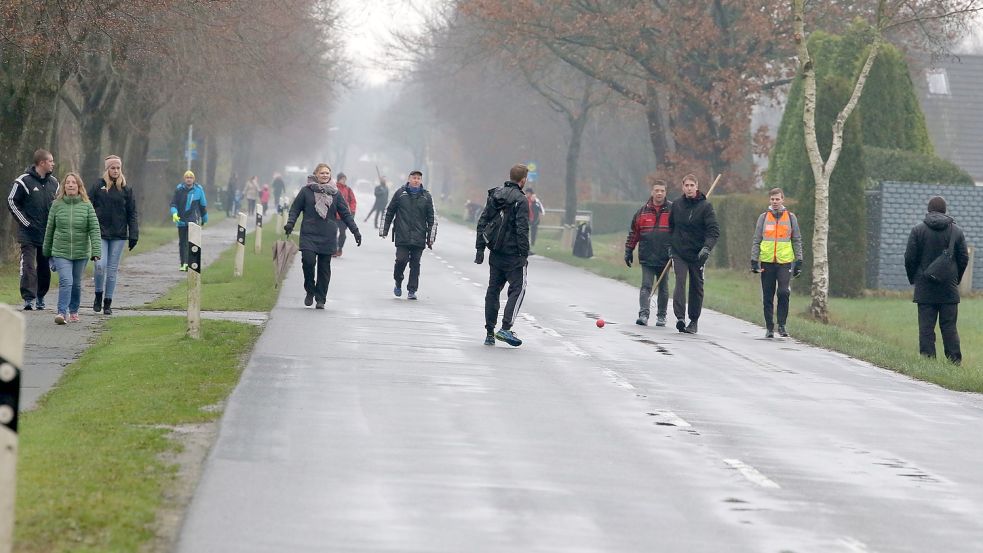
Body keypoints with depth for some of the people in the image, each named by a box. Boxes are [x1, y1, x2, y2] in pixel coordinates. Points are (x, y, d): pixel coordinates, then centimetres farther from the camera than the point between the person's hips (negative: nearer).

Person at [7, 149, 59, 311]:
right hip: (28, 234, -5)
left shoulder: (53, 182, 11)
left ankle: (40, 297, 22)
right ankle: (29, 299, -15)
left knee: (45, 268, 9)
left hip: (48, 234, 5)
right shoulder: (24, 181, -7)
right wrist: (25, 222, -9)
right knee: (28, 266, -12)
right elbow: (12, 201, -4)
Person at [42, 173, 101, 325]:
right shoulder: (57, 205, -1)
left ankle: (74, 311, 30)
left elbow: (94, 229, -7)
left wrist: (96, 251, -16)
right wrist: (47, 251, 12)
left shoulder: (87, 206, -3)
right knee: (65, 281, -16)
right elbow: (49, 229, 8)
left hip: (81, 253, 1)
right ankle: (62, 313, -14)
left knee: (76, 284, 12)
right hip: (61, 252, -1)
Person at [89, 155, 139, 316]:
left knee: (112, 269, 4)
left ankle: (108, 303, 12)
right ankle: (98, 296, 7)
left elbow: (132, 214, 9)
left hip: (119, 236, 2)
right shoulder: (98, 187, 2)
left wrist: (133, 235, 2)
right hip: (100, 234, -2)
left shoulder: (126, 190, 7)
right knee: (101, 265, -14)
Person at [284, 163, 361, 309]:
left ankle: (320, 299, 12)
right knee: (308, 261, -17)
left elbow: (345, 213, 11)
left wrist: (355, 231, 6)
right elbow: (295, 209, 8)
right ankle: (310, 291, 6)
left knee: (324, 268, 3)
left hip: (328, 237, 2)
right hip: (309, 235, -2)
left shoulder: (335, 193, 8)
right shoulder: (306, 191, 4)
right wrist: (290, 223, -8)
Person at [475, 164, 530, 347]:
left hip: (495, 253, 7)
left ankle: (489, 332, 13)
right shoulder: (521, 200, -13)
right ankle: (505, 328, -11)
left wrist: (480, 248, 12)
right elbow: (522, 229, -18)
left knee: (493, 289, 12)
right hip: (512, 254, -7)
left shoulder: (494, 195, 9)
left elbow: (482, 222, 10)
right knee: (518, 288, 1)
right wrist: (524, 254, -14)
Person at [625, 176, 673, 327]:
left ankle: (661, 316, 20)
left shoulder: (673, 210, 0)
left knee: (663, 288, 10)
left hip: (665, 257, 0)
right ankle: (644, 314, -12)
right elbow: (633, 232, 12)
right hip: (647, 257, 0)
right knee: (646, 286, -7)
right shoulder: (643, 211, 4)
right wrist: (629, 251, 11)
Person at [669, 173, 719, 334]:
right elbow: (670, 226, 19)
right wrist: (671, 245, 13)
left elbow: (714, 230, -12)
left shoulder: (705, 206, -6)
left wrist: (707, 247, -27)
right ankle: (680, 317, -27)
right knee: (680, 281, -17)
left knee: (697, 287, 7)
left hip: (698, 254, -1)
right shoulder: (676, 205, 5)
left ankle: (694, 320, 20)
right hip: (679, 253, 1)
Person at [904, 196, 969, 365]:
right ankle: (955, 360, 0)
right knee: (949, 327, 5)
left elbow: (910, 258, -3)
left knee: (926, 328, 0)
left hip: (925, 289, -1)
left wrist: (913, 279, 11)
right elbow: (964, 259, 5)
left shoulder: (918, 230, -2)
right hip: (949, 290, 1)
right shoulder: (957, 231, 3)